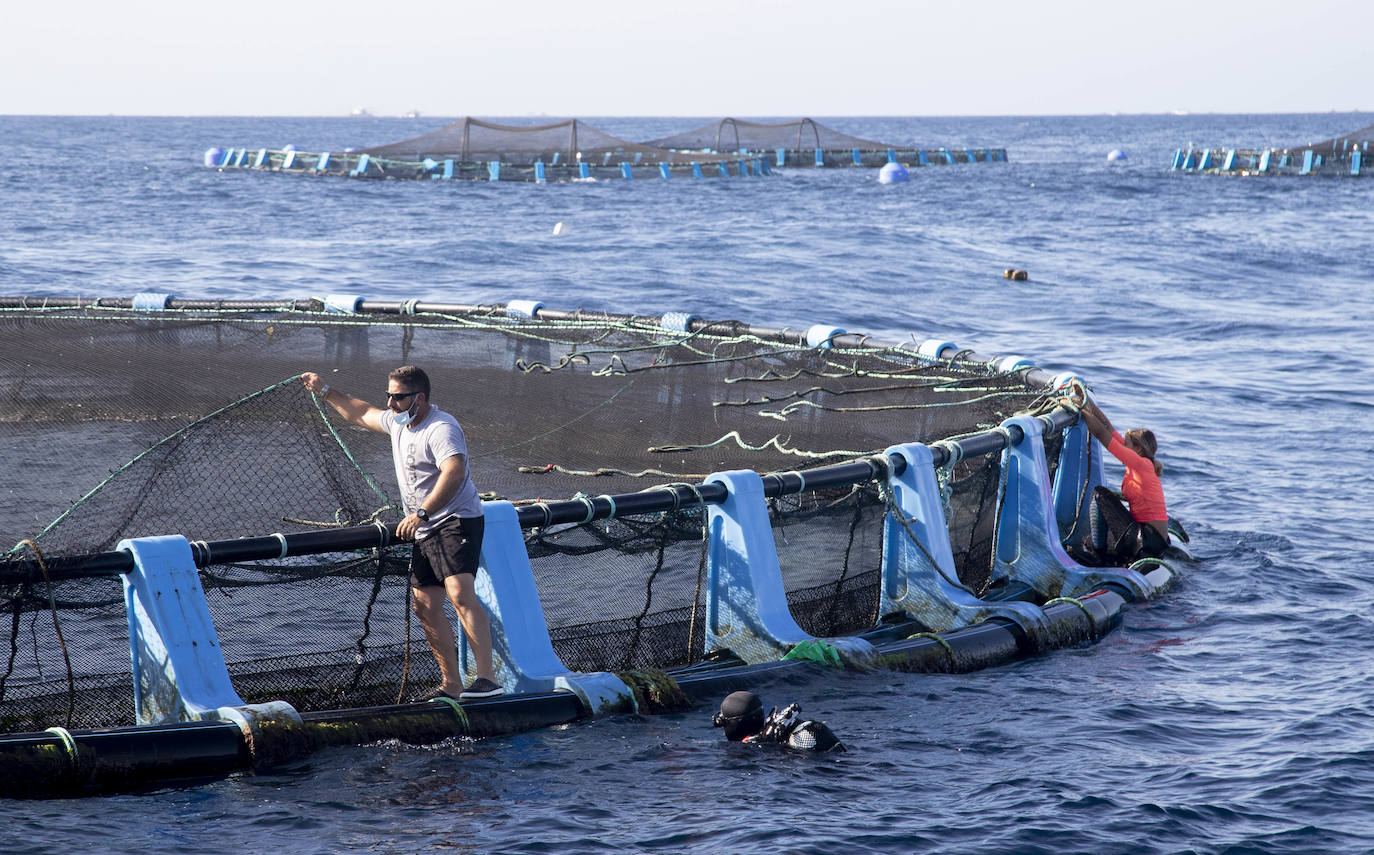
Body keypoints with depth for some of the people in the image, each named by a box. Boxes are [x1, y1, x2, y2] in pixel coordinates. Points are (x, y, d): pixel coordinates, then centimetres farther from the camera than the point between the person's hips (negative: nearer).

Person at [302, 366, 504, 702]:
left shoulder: (441, 429, -18)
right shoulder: (398, 422, 13)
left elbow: (454, 472, -34)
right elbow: (361, 414, 34)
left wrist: (421, 513, -40)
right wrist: (325, 391, 34)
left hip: (456, 522, -10)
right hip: (425, 532, 10)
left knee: (460, 592, -26)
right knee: (425, 605, 7)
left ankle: (488, 678, -34)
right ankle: (452, 686, 13)